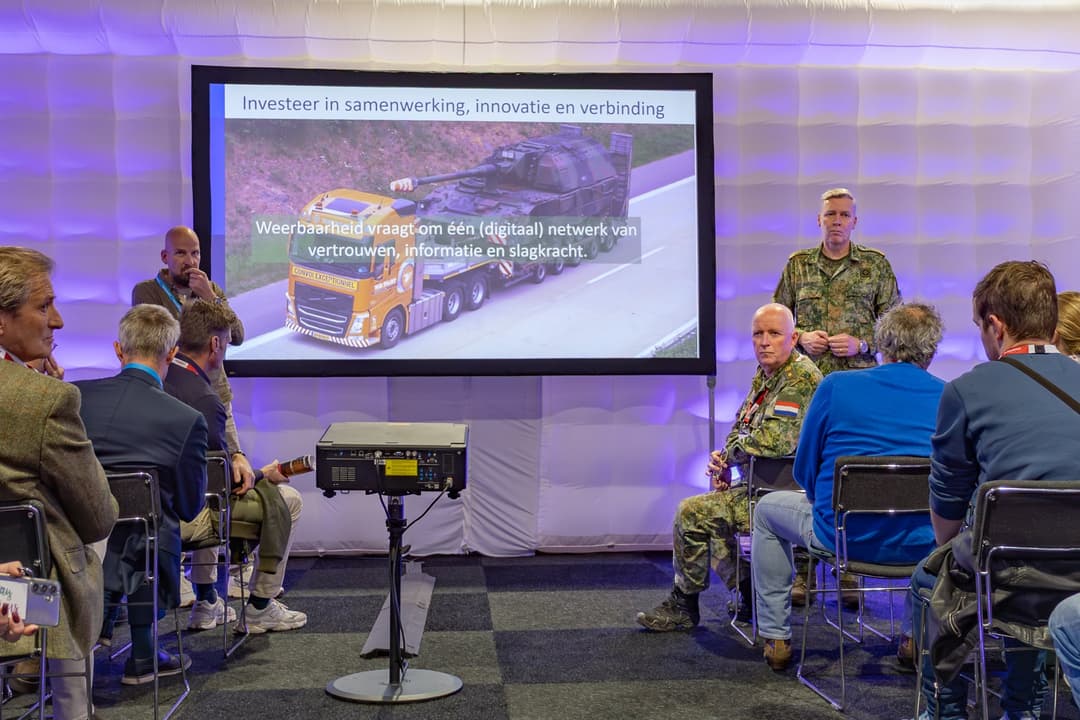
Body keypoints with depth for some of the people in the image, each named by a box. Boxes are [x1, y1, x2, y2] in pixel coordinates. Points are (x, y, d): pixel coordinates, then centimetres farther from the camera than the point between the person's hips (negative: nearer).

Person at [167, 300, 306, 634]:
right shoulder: (203, 399, -22)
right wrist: (264, 474, 5)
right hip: (181, 518, -9)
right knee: (287, 499, 5)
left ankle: (205, 603, 37)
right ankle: (260, 608, 16)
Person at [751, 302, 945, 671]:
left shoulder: (835, 387, -6)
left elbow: (804, 473, 3)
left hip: (845, 538, -2)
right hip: (922, 544, 2)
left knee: (767, 509, 27)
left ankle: (776, 639, 27)